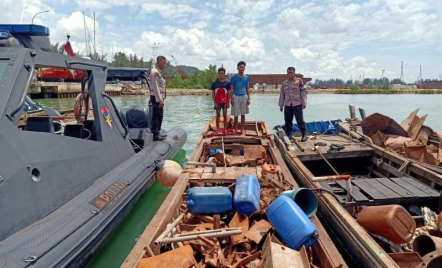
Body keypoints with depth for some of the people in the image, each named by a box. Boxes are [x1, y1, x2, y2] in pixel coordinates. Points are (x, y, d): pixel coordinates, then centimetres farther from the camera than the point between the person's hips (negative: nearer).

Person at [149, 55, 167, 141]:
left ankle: (157, 133, 25)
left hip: (159, 97, 10)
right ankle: (155, 135, -6)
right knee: (156, 115, -9)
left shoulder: (159, 72, 18)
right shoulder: (155, 72, -13)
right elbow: (155, 87, -20)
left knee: (159, 115, 15)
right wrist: (160, 100, -23)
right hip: (156, 97, -10)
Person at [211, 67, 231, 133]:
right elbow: (213, 93, 0)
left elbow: (228, 93, 3)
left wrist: (228, 102, -2)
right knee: (218, 115, 6)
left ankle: (225, 129, 16)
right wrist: (214, 102, -6)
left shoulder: (227, 83, 0)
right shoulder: (214, 83, -2)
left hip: (225, 102, 1)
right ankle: (217, 129, 13)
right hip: (217, 102, -1)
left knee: (225, 115, 7)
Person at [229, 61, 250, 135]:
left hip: (244, 97, 2)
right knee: (236, 115, 0)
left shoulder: (247, 78, 6)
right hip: (236, 97, -2)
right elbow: (232, 89, 1)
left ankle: (242, 129, 15)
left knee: (243, 114, 6)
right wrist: (231, 99, -6)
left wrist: (248, 99, 1)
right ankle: (235, 129, 9)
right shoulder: (234, 77, 0)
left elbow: (248, 89, 8)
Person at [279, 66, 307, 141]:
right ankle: (287, 135, 16)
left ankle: (304, 135, 5)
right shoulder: (284, 83, 11)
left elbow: (303, 92, -3)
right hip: (287, 105, 4)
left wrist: (304, 103, -9)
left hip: (297, 104, -4)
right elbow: (282, 94, 14)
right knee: (288, 121, 7)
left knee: (300, 120, -3)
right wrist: (281, 105, 13)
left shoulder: (299, 81, -1)